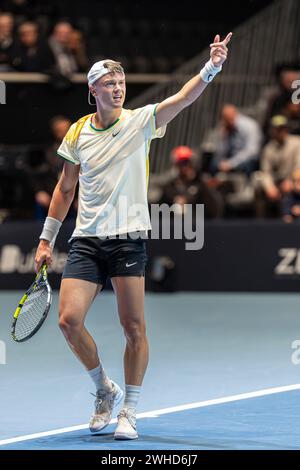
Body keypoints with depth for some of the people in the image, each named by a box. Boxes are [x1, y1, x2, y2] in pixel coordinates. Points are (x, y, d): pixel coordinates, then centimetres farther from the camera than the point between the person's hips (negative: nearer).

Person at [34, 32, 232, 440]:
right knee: (69, 320, -8)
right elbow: (65, 189, 16)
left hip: (128, 239, -2)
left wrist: (211, 67, -33)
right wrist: (46, 240, 16)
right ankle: (105, 390, 15)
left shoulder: (141, 121, 0)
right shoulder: (78, 132, 7)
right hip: (86, 239, 2)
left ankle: (129, 413, 11)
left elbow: (183, 98, -16)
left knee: (134, 328, -2)